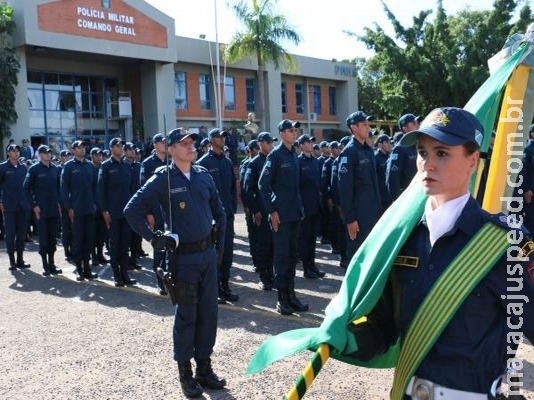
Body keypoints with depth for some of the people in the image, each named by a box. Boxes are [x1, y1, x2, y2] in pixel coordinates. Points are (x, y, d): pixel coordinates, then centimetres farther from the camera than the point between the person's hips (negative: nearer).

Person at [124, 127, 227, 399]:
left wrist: (220, 242, 11)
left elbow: (219, 210, 16)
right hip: (183, 256, -5)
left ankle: (204, 368, 26)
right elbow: (132, 210, -8)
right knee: (186, 316, 5)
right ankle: (185, 372, 20)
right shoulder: (162, 179, -9)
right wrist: (153, 239, -9)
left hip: (208, 253, 5)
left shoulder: (203, 175, 6)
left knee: (209, 312, 11)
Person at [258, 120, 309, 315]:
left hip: (295, 212, 7)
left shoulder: (294, 154, 13)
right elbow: (263, 184, -12)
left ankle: (291, 294, 21)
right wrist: (272, 211, -14)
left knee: (293, 254, 12)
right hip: (281, 214, -7)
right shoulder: (275, 155, -9)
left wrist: (299, 207, 12)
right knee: (282, 255, -1)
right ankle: (282, 298, 7)